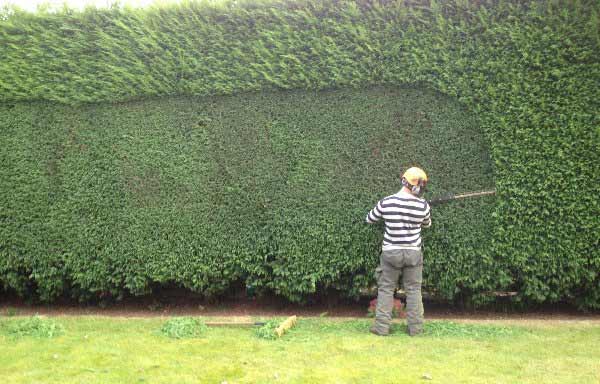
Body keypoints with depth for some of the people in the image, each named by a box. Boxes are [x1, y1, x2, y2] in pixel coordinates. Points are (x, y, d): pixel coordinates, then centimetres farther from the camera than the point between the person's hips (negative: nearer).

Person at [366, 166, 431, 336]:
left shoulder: (385, 203, -10)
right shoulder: (423, 205, -9)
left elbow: (369, 219, 7)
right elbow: (427, 224, 12)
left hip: (391, 252, 0)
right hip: (413, 253, 0)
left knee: (386, 289, 9)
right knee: (413, 290, 12)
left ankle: (382, 327, 8)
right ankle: (415, 327, 16)